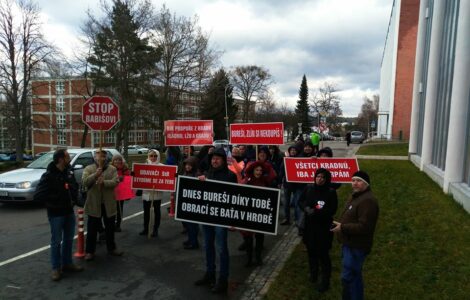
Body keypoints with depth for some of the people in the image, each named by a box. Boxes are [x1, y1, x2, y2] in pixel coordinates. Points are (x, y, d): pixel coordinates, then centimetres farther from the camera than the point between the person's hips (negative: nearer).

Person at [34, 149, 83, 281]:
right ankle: (56, 268, 18)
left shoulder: (69, 172, 3)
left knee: (69, 239, 15)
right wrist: (54, 203, -18)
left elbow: (75, 186, 17)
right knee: (56, 241, 5)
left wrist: (74, 199, 2)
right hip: (56, 214, -6)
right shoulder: (48, 176, -17)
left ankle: (67, 263, 30)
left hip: (69, 212, 6)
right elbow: (38, 195, -22)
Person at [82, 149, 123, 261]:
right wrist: (95, 175, -26)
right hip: (94, 204, -1)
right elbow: (84, 181, -13)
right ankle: (90, 251, 18)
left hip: (109, 203, 2)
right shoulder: (88, 169, 1)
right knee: (92, 229, 6)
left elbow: (115, 182, -11)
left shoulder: (112, 169, 2)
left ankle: (111, 248, 29)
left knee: (110, 228, 14)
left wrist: (103, 182, -26)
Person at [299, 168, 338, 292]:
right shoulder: (309, 188, -2)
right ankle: (313, 274, 39)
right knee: (311, 251, 17)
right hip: (309, 225, 4)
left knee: (323, 254, 1)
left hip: (323, 227, -4)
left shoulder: (331, 192, -12)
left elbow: (332, 210, -12)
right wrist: (306, 208, -15)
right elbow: (300, 201, 6)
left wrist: (316, 212, -22)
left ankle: (325, 281, 15)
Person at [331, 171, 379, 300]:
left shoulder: (367, 200, -23)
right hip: (350, 243, 11)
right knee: (354, 275, 22)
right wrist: (340, 225, 9)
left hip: (356, 246, -11)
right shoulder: (355, 196, 13)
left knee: (348, 276, -5)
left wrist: (342, 227, -23)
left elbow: (364, 226, -28)